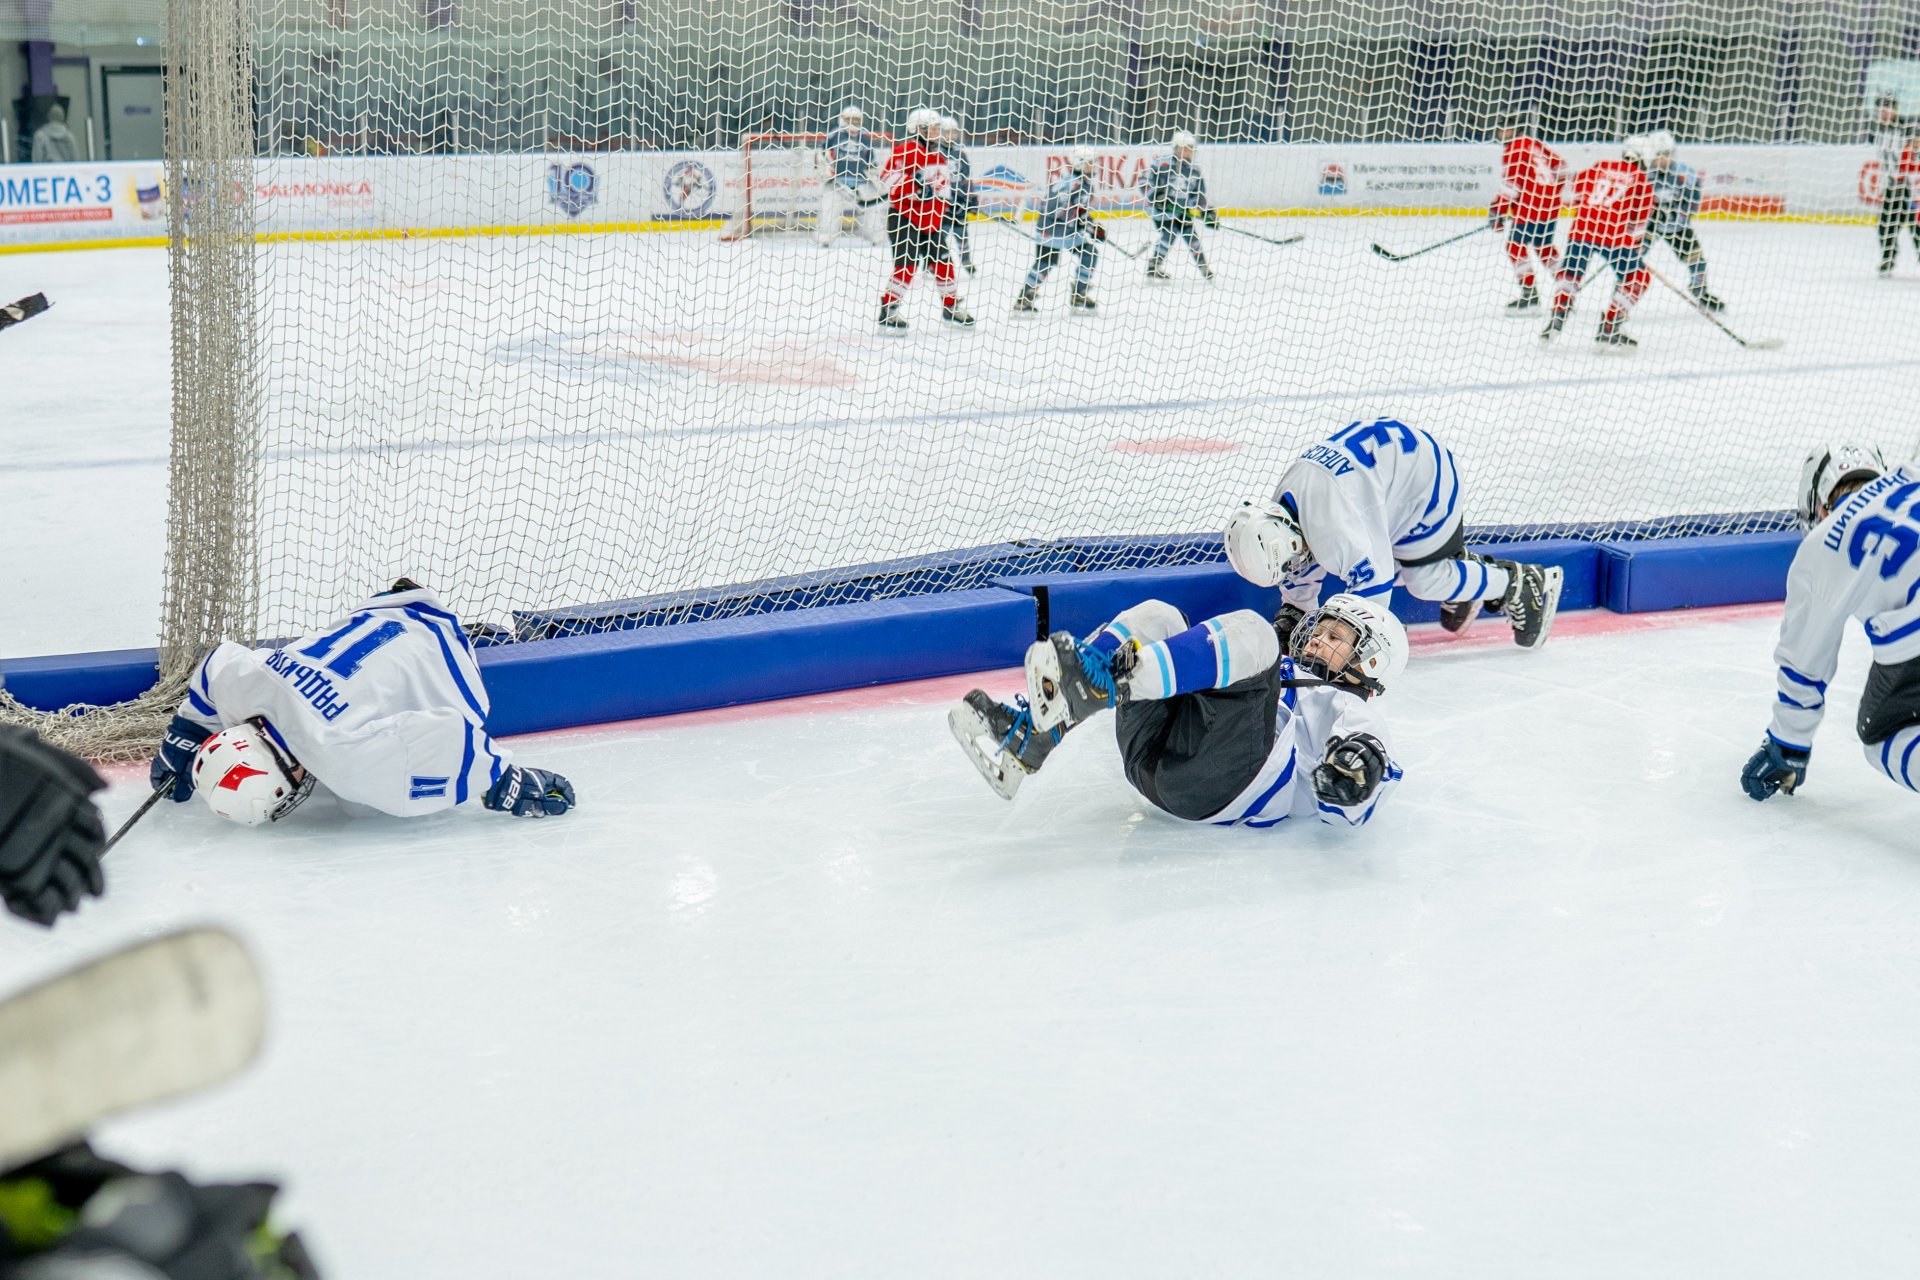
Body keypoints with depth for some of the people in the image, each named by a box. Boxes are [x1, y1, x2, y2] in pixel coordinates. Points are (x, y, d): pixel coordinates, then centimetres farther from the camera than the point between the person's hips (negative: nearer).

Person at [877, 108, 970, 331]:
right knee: (907, 263, -15)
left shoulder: (939, 156, 15)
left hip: (930, 219, 9)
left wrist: (942, 212, 23)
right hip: (903, 216, -9)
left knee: (942, 261, 12)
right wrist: (917, 189, -32)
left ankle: (951, 307, 28)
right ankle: (888, 312, -10)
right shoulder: (907, 151, -15)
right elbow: (888, 176, -26)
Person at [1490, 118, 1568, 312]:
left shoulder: (1513, 149, -10)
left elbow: (1511, 184, -16)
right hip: (1551, 204, 9)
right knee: (1544, 247, 20)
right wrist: (1552, 193, 33)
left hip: (1530, 206, -9)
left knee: (1515, 245, -3)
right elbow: (1559, 166, 21)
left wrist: (1497, 210, -13)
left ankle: (1529, 294, -9)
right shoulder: (1535, 144, 15)